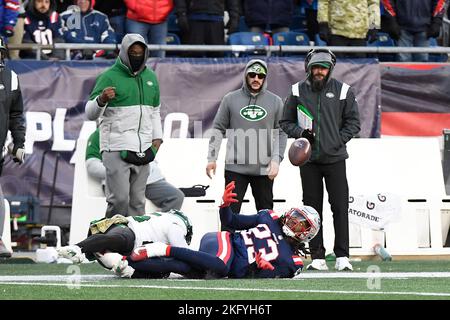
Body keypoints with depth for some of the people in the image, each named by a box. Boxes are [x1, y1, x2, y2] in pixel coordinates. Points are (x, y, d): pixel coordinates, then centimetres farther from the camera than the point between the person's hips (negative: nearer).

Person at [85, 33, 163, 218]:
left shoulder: (150, 77, 15)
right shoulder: (110, 77, -4)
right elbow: (90, 113, -7)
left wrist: (157, 137, 14)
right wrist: (101, 100, -28)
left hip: (142, 149, 6)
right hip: (116, 148, -6)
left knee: (137, 201, 6)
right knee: (119, 199, -13)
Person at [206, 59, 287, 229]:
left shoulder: (275, 102, 6)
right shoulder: (230, 99, 4)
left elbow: (281, 133, 6)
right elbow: (218, 129, 7)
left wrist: (276, 160, -5)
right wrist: (212, 158, 1)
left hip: (264, 169, 1)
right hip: (235, 168, -1)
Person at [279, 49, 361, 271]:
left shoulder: (342, 91, 4)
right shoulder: (297, 92, 7)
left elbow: (353, 122, 7)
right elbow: (286, 122, 12)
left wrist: (338, 141, -5)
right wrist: (300, 133, -6)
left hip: (335, 159, -1)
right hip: (308, 159, 1)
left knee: (340, 208, -7)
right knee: (312, 209, 3)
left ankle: (342, 256, -3)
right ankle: (317, 257, 7)